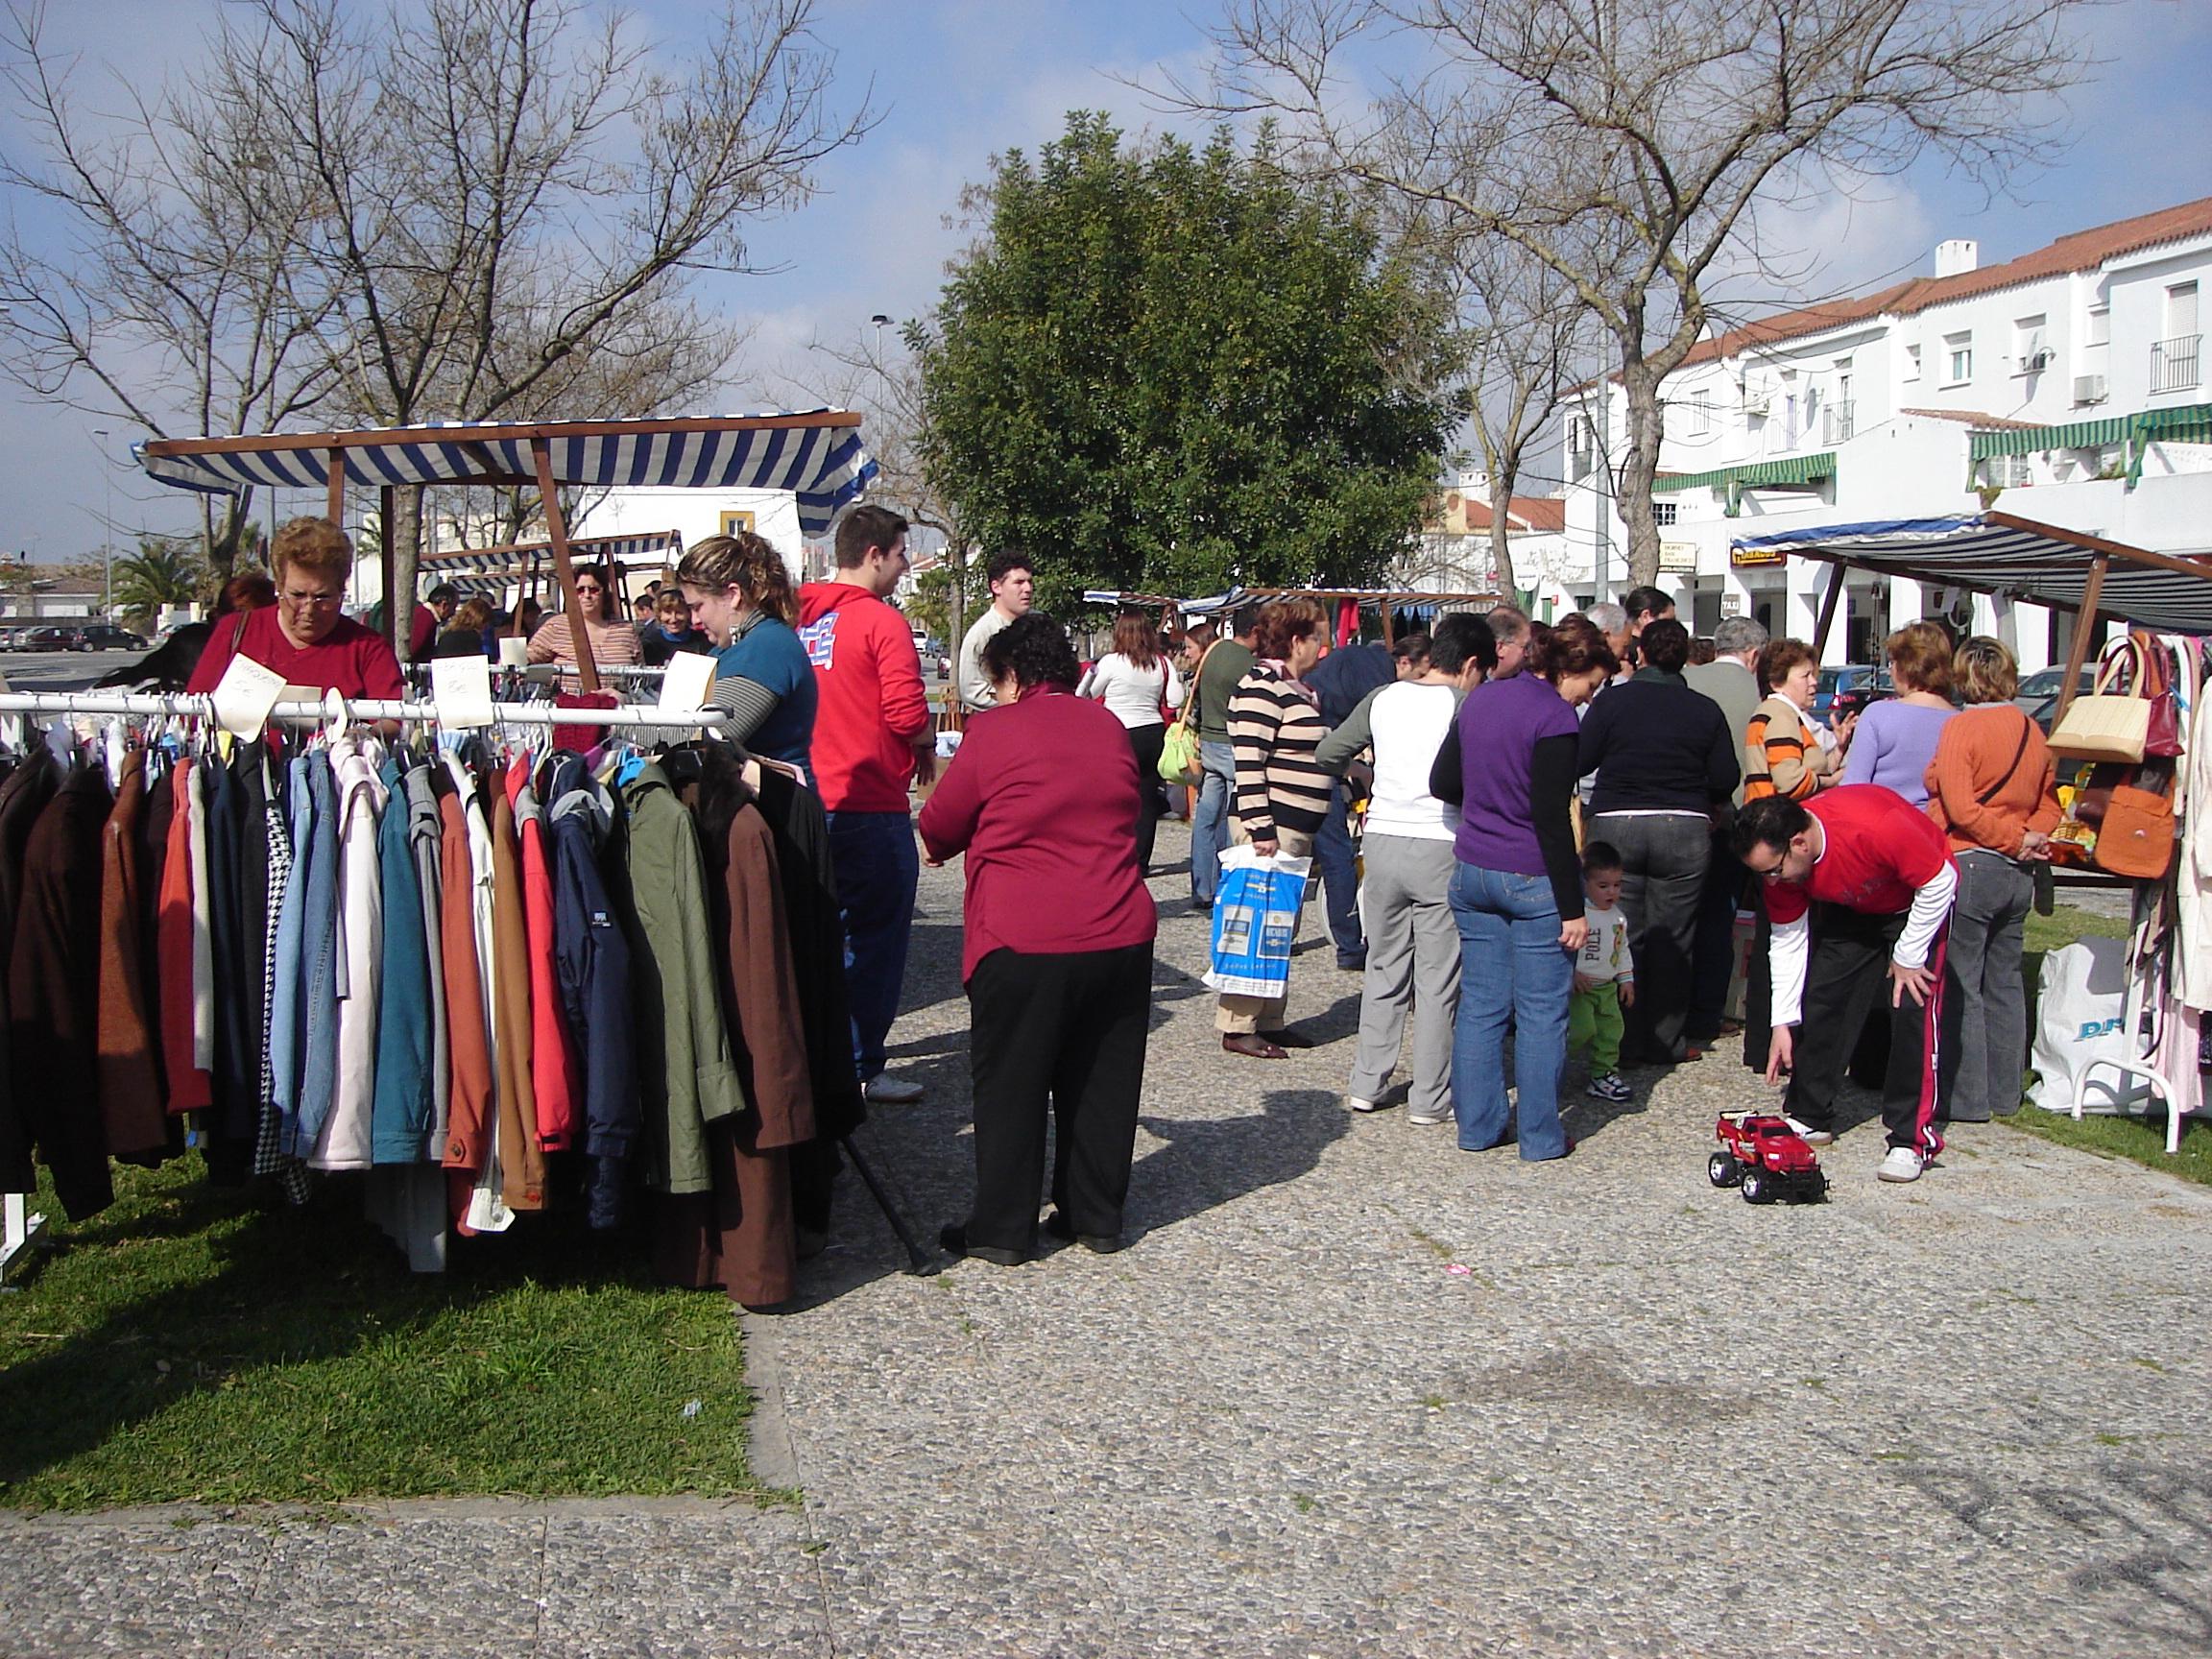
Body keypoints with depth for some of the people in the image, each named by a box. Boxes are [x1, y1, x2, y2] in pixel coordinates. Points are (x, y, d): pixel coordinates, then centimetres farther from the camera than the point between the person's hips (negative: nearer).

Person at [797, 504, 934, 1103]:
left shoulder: (799, 617, 6)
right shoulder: (882, 621, -13)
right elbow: (907, 714, -19)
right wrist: (927, 746, 1)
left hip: (811, 801, 7)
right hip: (872, 806, -6)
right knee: (877, 936, 5)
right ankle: (863, 1067, 10)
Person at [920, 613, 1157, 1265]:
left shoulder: (994, 730, -6)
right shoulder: (1109, 727, 8)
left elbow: (938, 830, 2)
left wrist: (939, 845, 24)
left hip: (1023, 942, -5)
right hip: (1121, 936, 5)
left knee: (1010, 1087, 6)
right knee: (1102, 1082, 14)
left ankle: (1002, 1229, 12)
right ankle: (1096, 1217, 23)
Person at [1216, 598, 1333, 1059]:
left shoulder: (1301, 689, 16)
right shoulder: (1262, 688, -14)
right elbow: (1248, 766, -20)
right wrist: (1260, 829, -23)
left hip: (1298, 829, 10)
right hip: (1271, 827, -10)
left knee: (1285, 928, 13)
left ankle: (1269, 1021, 21)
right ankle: (1237, 1026, 1)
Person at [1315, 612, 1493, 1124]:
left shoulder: (1383, 698, 5)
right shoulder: (1463, 706, -9)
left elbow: (1327, 754, 9)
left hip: (1382, 839, 5)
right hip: (1440, 847, -5)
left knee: (1383, 968, 16)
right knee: (1438, 980, 4)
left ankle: (1366, 1084, 20)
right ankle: (1430, 1099, 10)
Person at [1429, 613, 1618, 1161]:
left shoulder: (1480, 699, 7)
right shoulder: (1553, 715, -15)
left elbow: (1442, 783, 14)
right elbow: (1551, 817, -19)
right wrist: (1572, 907, -16)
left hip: (1472, 870, 7)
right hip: (1533, 879, -7)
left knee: (1480, 1004, 11)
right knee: (1541, 1012, 3)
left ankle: (1478, 1125, 17)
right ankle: (1540, 1137, 9)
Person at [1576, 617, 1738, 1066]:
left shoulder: (1613, 700, -3)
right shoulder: (1705, 710, 1)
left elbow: (1579, 761, -5)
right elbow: (1726, 780, 2)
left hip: (1615, 825, -1)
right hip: (1684, 831, 1)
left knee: (1620, 940, 6)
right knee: (1670, 941, 8)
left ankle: (1622, 1041, 10)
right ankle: (1664, 1042, 14)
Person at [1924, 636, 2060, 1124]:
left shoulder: (1961, 728, -12)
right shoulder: (2032, 731, 10)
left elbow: (1961, 808, -20)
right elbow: (2049, 804, 13)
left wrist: (2014, 840, -12)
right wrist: (2030, 838, -3)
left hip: (1970, 866, -7)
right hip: (2018, 875, 7)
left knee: (1960, 987, -2)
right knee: (2004, 984, 14)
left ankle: (1966, 1097, 0)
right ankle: (2004, 1093, 19)